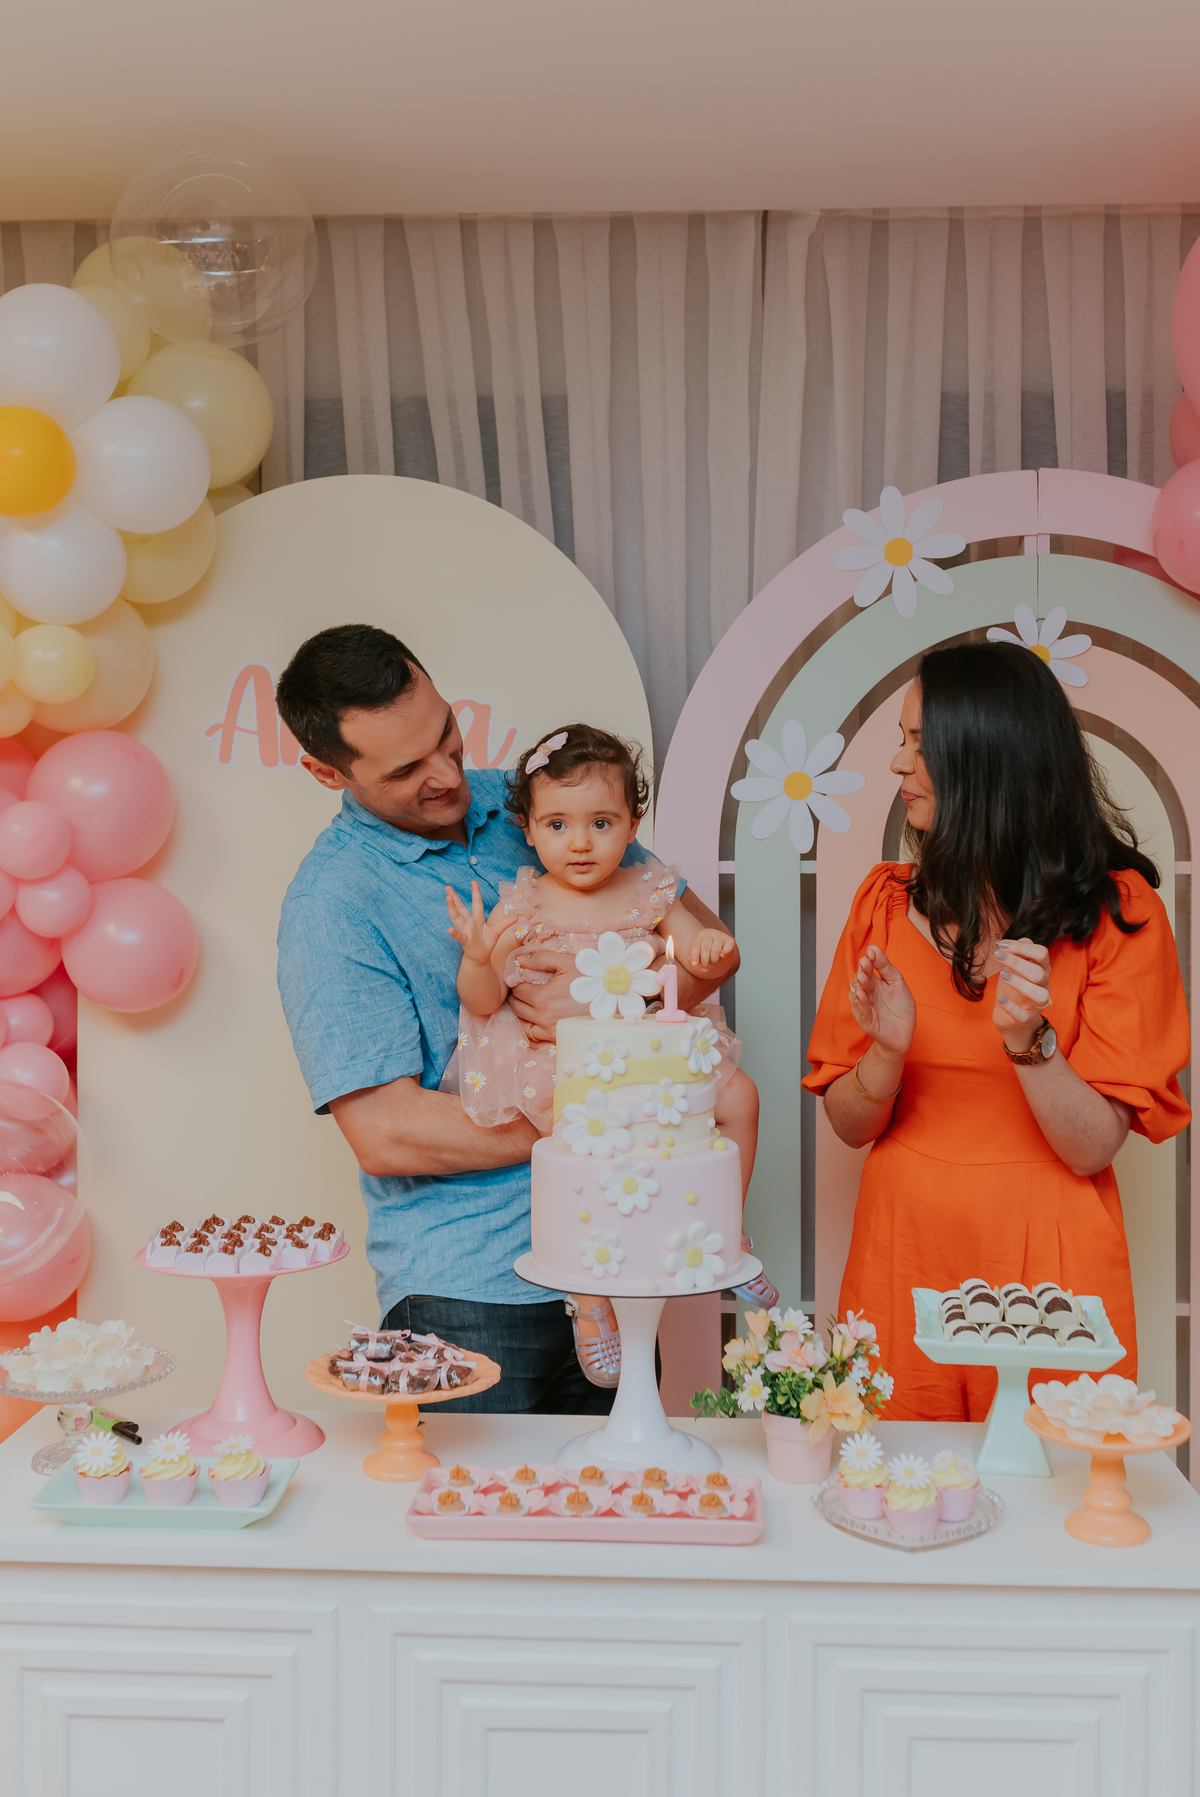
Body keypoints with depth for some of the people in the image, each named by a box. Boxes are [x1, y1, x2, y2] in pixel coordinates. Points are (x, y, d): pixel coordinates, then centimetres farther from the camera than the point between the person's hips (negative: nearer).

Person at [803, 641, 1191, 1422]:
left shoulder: (1118, 910, -6)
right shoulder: (886, 898, 3)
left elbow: (1093, 1148, -9)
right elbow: (850, 1124, 3)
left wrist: (1031, 1041, -26)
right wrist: (888, 1055, -17)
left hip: (1045, 1264, -2)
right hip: (904, 1255, 3)